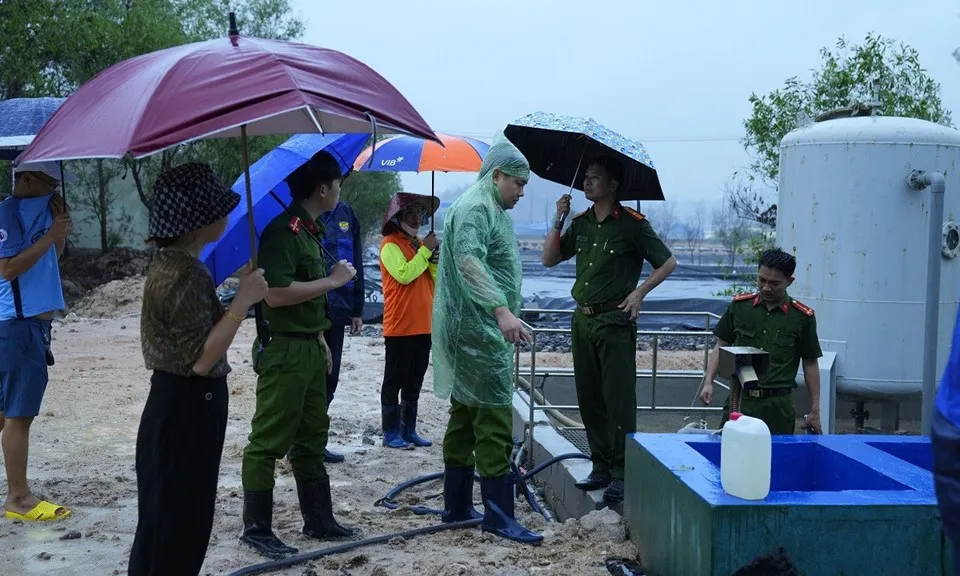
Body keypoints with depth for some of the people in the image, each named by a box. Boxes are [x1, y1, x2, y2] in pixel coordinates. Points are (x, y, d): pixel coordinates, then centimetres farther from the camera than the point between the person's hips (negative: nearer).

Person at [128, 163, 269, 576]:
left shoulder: (173, 263, 9)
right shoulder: (185, 273, -22)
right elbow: (201, 359, -26)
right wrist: (243, 302, -24)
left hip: (184, 404, 10)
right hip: (185, 409, -10)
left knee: (182, 519, 19)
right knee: (173, 522, 1)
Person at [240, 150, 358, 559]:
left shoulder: (311, 230, 13)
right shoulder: (283, 229, -17)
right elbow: (277, 294, -25)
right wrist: (333, 280, -16)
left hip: (309, 347, 10)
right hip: (283, 349, -10)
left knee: (312, 439, 16)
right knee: (268, 442, -2)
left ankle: (319, 520, 25)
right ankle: (257, 529, 7)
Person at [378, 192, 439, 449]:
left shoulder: (419, 243, 16)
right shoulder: (390, 244, -8)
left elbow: (437, 280, 13)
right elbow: (404, 274, -22)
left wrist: (435, 256, -4)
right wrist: (425, 250, -16)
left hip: (423, 326, 8)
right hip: (399, 327, -8)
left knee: (414, 383, 12)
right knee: (394, 382, 0)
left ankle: (409, 430, 19)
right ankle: (391, 433, 4)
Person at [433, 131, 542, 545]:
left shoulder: (490, 209, 21)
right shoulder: (475, 208, -14)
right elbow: (469, 261, -30)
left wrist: (504, 312, 29)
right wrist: (501, 310, -40)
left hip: (473, 333, 11)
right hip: (478, 331, -11)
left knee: (464, 419, 13)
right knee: (494, 422, -9)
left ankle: (457, 507, 21)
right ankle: (498, 516, -5)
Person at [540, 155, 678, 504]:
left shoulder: (632, 223, -6)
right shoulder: (580, 223, 11)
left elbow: (668, 263, -2)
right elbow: (549, 259, 11)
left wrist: (639, 293, -11)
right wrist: (558, 221, 0)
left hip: (615, 321, -7)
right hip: (583, 319, 7)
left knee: (619, 400, -5)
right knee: (589, 399, 10)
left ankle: (622, 474, 1)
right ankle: (601, 468, 20)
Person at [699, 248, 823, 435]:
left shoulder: (802, 317, -2)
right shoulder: (739, 306, 3)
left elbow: (810, 363, 4)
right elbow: (721, 346, 10)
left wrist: (815, 410, 4)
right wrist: (708, 382, -2)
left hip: (777, 405, -1)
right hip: (739, 399, 2)